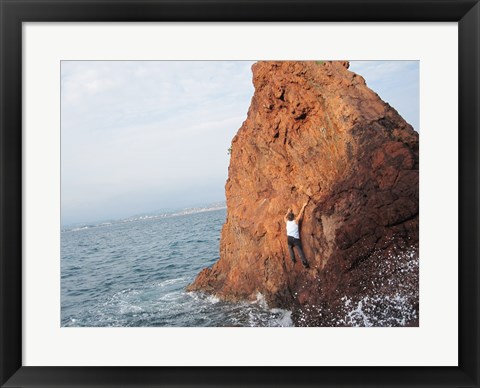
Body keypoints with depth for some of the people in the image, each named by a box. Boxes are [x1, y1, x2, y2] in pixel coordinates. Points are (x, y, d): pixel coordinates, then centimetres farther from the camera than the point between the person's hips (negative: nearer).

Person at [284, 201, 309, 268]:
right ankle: (304, 262, -9)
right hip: (296, 238, -2)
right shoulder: (296, 221, 4)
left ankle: (293, 259, 14)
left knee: (290, 248, 25)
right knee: (300, 250, -2)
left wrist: (288, 212, 42)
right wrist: (303, 206, 17)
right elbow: (300, 214, 9)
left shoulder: (287, 222, 11)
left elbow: (285, 217, 33)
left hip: (289, 238, 2)